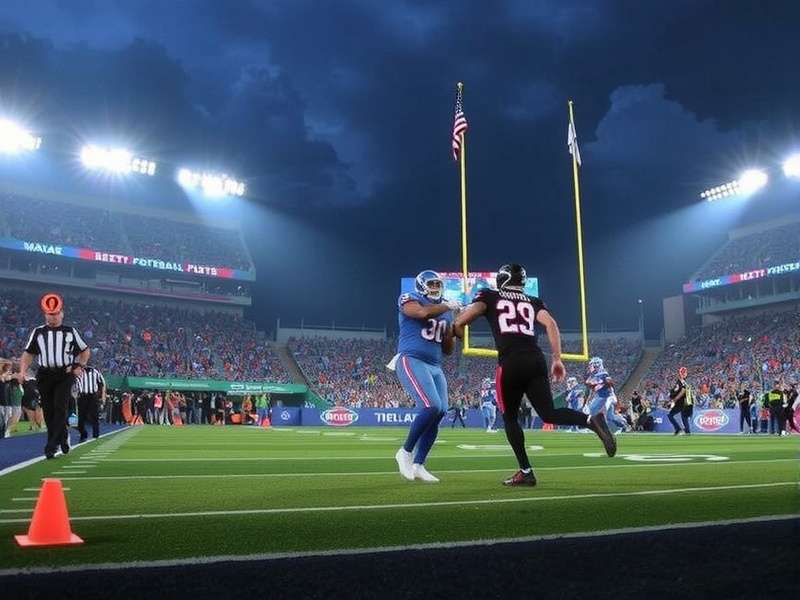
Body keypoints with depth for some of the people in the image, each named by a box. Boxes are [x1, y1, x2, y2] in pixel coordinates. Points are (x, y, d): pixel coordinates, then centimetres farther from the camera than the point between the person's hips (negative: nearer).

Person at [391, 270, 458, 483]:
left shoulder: (445, 312, 19)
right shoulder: (408, 300, 0)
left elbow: (448, 350, 21)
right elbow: (422, 312, -25)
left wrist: (453, 329, 3)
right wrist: (447, 306, -11)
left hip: (435, 367, 8)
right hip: (411, 361, -8)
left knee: (439, 413, -2)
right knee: (431, 407, -21)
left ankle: (418, 465, 9)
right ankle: (405, 452, -1)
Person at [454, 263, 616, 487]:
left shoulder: (490, 297, 14)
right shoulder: (533, 301, 23)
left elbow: (461, 321, 0)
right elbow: (551, 324, 7)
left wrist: (458, 334, 21)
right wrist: (557, 359, 7)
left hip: (511, 363, -3)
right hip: (536, 359, 3)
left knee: (509, 417, 14)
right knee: (549, 413, 9)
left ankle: (526, 472, 10)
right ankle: (592, 420, -18)